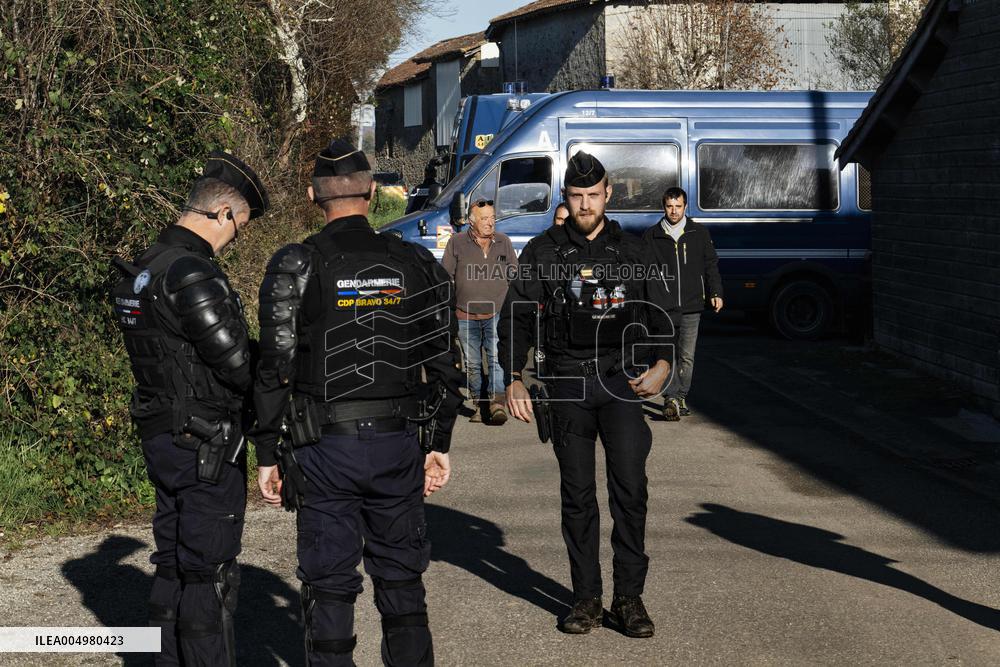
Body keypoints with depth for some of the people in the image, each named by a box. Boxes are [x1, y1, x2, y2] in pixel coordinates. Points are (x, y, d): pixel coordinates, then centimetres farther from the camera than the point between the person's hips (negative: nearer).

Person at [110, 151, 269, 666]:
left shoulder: (142, 269, 11)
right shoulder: (192, 274, -21)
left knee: (173, 563, 17)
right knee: (210, 571, -2)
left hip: (161, 437, 10)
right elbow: (236, 363, -21)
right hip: (206, 446, -10)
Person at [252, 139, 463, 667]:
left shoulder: (295, 267, -6)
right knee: (401, 581, 15)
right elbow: (443, 364, 7)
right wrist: (439, 444, 15)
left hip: (325, 448, -3)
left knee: (329, 586, 6)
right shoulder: (416, 265, 3)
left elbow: (275, 370, -8)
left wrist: (267, 455, -1)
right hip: (399, 446, 3)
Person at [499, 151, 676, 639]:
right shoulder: (543, 252, 7)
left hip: (621, 380, 0)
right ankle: (586, 598, 12)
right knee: (577, 495, 4)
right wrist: (513, 379, -8)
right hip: (567, 383, 0)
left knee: (630, 488, -8)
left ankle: (629, 597, 0)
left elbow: (659, 314, 16)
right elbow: (516, 317, 5)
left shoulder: (631, 251, 10)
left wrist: (662, 365, -1)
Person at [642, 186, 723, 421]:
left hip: (691, 307, 1)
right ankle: (672, 398, -15)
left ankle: (680, 397, 17)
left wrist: (715, 292, 5)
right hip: (663, 307, -1)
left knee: (687, 356, 5)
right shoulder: (651, 236, 7)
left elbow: (711, 265, 14)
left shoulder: (700, 233, 9)